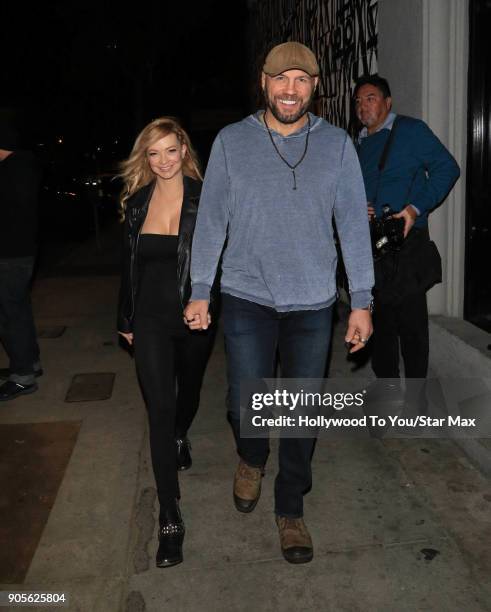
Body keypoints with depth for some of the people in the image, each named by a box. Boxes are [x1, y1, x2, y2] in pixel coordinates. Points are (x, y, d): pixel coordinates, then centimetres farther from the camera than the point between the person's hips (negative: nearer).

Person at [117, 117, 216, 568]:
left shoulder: (204, 198, -9)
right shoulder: (136, 202, 2)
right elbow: (130, 264, 9)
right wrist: (125, 319, 12)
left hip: (195, 315, -1)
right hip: (152, 320, 1)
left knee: (189, 390, 23)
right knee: (160, 409, -4)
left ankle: (180, 438, 59)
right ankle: (170, 518, 2)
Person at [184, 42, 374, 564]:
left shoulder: (336, 144, 2)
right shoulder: (231, 141, 2)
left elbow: (353, 223, 2)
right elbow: (211, 220, 3)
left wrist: (361, 301, -1)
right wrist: (199, 292, 1)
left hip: (312, 303, 1)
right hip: (246, 297, 0)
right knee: (246, 403, 1)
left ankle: (290, 510, 28)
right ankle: (251, 460, 37)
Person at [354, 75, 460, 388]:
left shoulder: (412, 130, -2)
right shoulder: (361, 144, 18)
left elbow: (447, 168, -8)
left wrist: (415, 208, -19)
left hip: (407, 242, -6)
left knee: (411, 321, -4)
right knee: (380, 318, 13)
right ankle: (387, 382, 28)